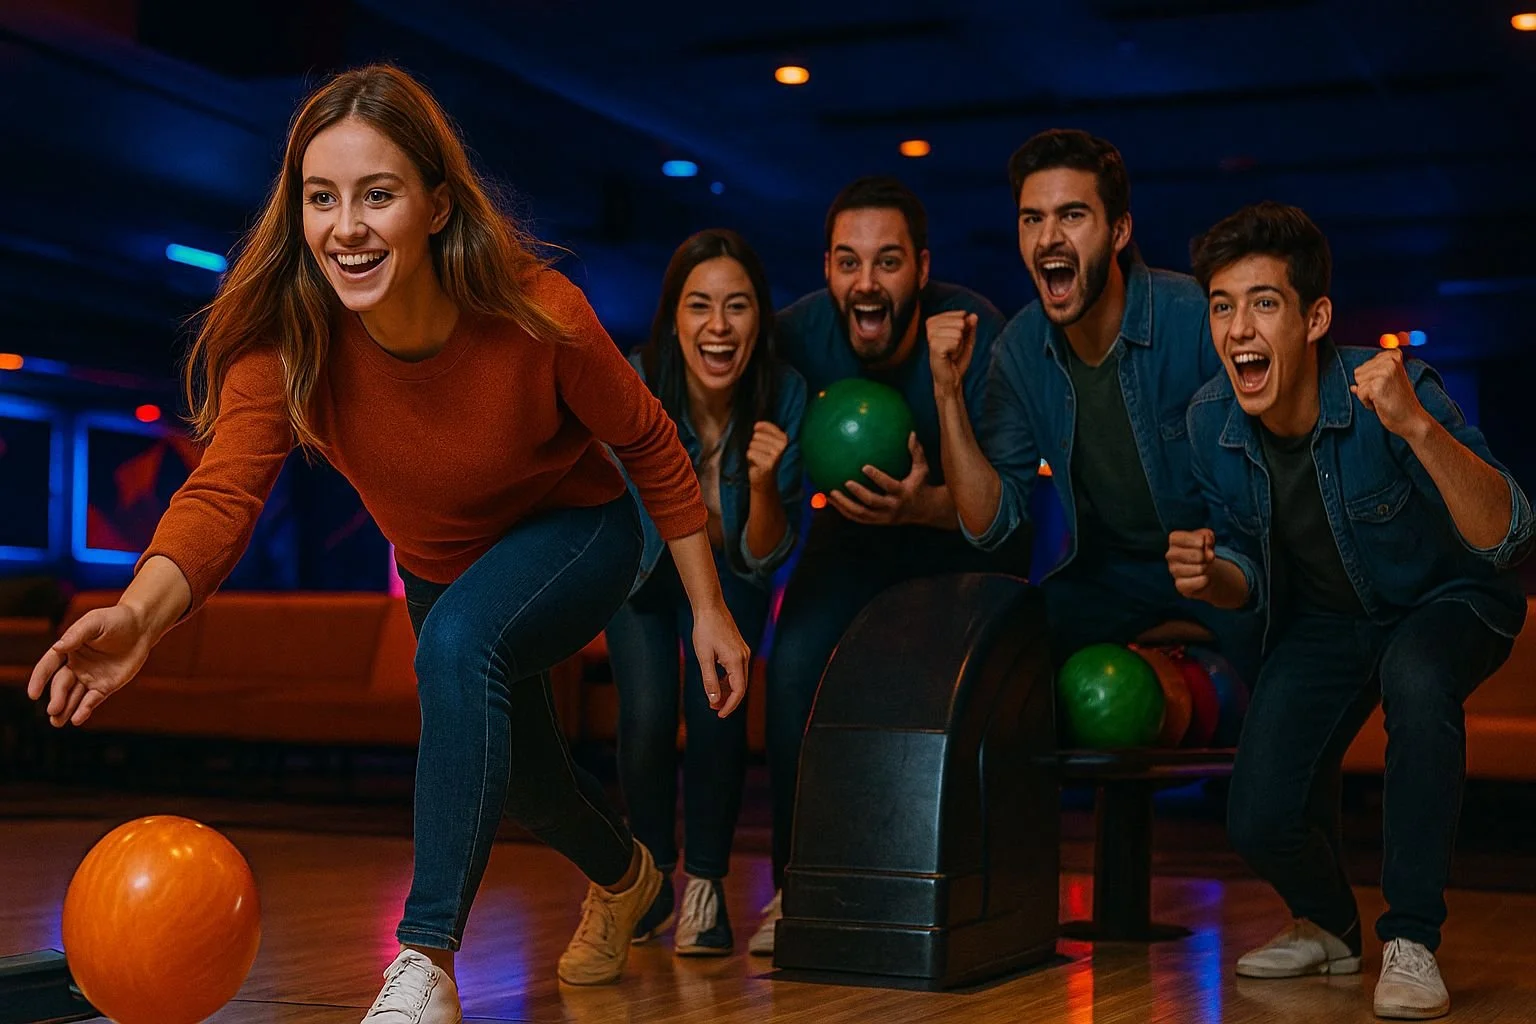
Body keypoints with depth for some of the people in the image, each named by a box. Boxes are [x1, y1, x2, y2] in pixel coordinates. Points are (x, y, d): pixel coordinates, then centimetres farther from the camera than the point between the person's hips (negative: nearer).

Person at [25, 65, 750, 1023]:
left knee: (457, 643, -36)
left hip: (576, 533, -5)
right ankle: (624, 875, 59)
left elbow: (653, 448, -19)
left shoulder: (536, 316, -34)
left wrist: (710, 610, -13)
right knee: (520, 779, 22)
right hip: (441, 567, 5)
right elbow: (224, 489, -42)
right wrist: (141, 612, -62)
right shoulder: (283, 339, -29)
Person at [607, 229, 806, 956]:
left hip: (727, 574, 0)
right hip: (641, 567, 0)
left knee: (716, 704, -21)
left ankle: (706, 884, -2)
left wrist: (764, 482, -40)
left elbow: (764, 558, -22)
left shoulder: (783, 397, -28)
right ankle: (650, 878, 8)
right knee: (647, 713, -17)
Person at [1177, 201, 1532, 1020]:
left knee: (1415, 676, -39)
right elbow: (1253, 576, -1)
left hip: (1446, 601, -4)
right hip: (1323, 620, 4)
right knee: (1260, 820, -10)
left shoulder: (1392, 396, -31)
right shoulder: (1212, 422, -17)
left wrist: (1418, 426, -54)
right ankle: (1327, 926, 27)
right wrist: (1212, 577, -26)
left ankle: (1412, 939, -23)